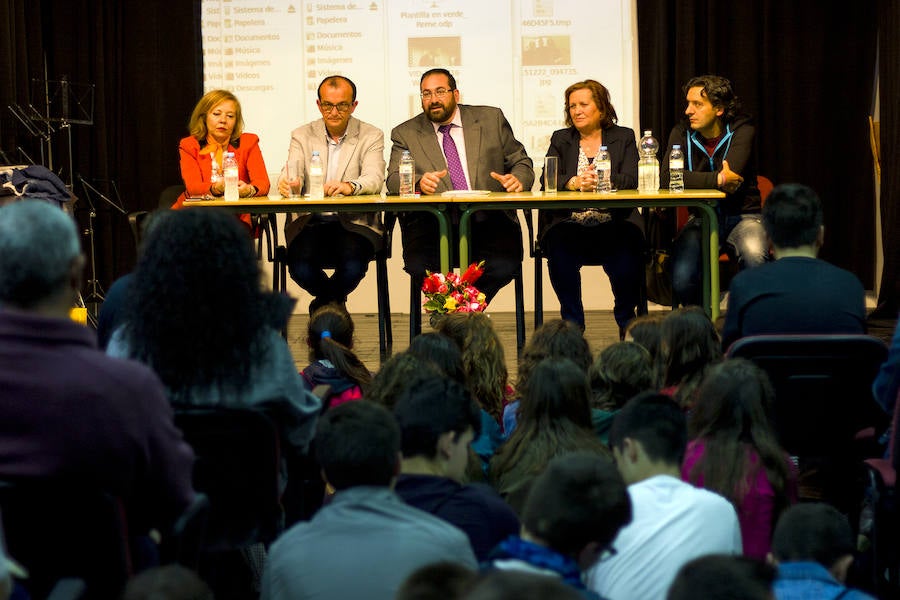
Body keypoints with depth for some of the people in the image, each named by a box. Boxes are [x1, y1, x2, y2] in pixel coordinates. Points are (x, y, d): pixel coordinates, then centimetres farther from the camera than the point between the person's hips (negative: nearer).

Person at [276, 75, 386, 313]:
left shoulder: (371, 137, 6)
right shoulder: (302, 136, 12)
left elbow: (374, 179, -11)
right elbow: (292, 175, -4)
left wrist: (350, 186, -34)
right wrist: (287, 184, -31)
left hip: (354, 223, -1)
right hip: (310, 222, 1)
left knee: (353, 266, -31)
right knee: (301, 268, -28)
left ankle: (324, 302, 7)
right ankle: (336, 300, 10)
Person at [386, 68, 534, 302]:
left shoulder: (491, 119, 16)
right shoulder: (406, 134, 13)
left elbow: (521, 162, 19)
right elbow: (394, 181, 2)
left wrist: (518, 179, -6)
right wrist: (419, 183, -21)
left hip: (488, 221, 1)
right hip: (432, 223, -1)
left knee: (504, 265, -28)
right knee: (420, 267, -30)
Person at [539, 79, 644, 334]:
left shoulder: (624, 137, 15)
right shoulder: (560, 139, 19)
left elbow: (631, 180, -1)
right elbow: (547, 180, 3)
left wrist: (602, 181, -20)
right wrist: (575, 182, -18)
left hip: (612, 225, -1)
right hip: (569, 225, 1)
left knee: (628, 243, -33)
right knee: (559, 245, -33)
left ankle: (626, 321, -13)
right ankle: (572, 322, -19)